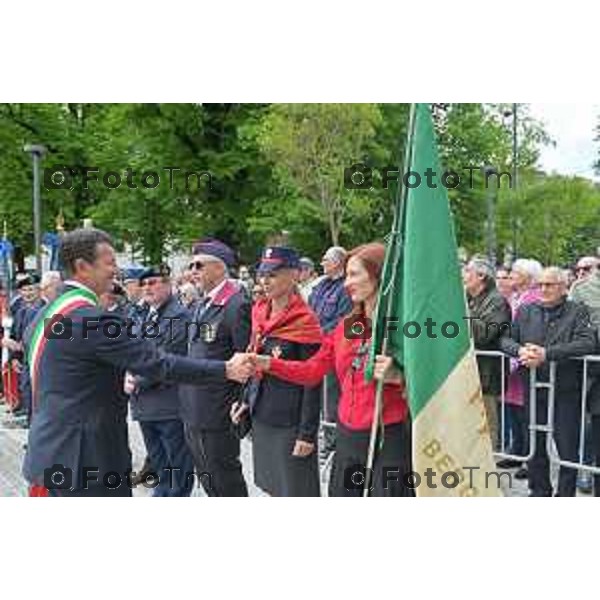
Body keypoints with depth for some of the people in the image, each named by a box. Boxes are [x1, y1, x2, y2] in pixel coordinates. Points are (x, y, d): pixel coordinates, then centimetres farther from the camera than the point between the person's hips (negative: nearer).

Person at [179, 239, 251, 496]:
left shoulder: (236, 305, -18)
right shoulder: (202, 305, 11)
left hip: (218, 412, -9)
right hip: (193, 410, 9)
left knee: (224, 475, 4)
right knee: (206, 476, 21)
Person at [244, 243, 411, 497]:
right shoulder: (346, 326, 10)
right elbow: (313, 370, 10)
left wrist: (398, 377, -29)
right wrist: (267, 363, 1)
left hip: (389, 439, -6)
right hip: (348, 437, 7)